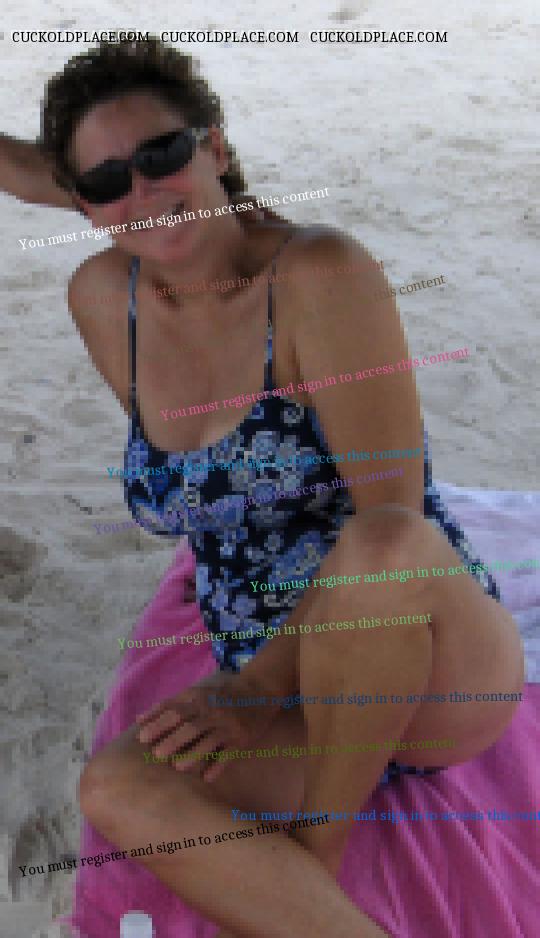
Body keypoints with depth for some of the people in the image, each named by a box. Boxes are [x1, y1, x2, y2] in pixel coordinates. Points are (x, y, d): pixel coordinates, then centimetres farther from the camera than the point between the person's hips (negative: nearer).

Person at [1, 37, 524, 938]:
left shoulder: (323, 275, -16)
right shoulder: (102, 299, 0)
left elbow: (391, 516, -20)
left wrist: (257, 687, -23)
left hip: (444, 668, -4)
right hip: (295, 708, 4)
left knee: (383, 548, -38)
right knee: (116, 789, -25)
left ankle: (319, 855, -17)